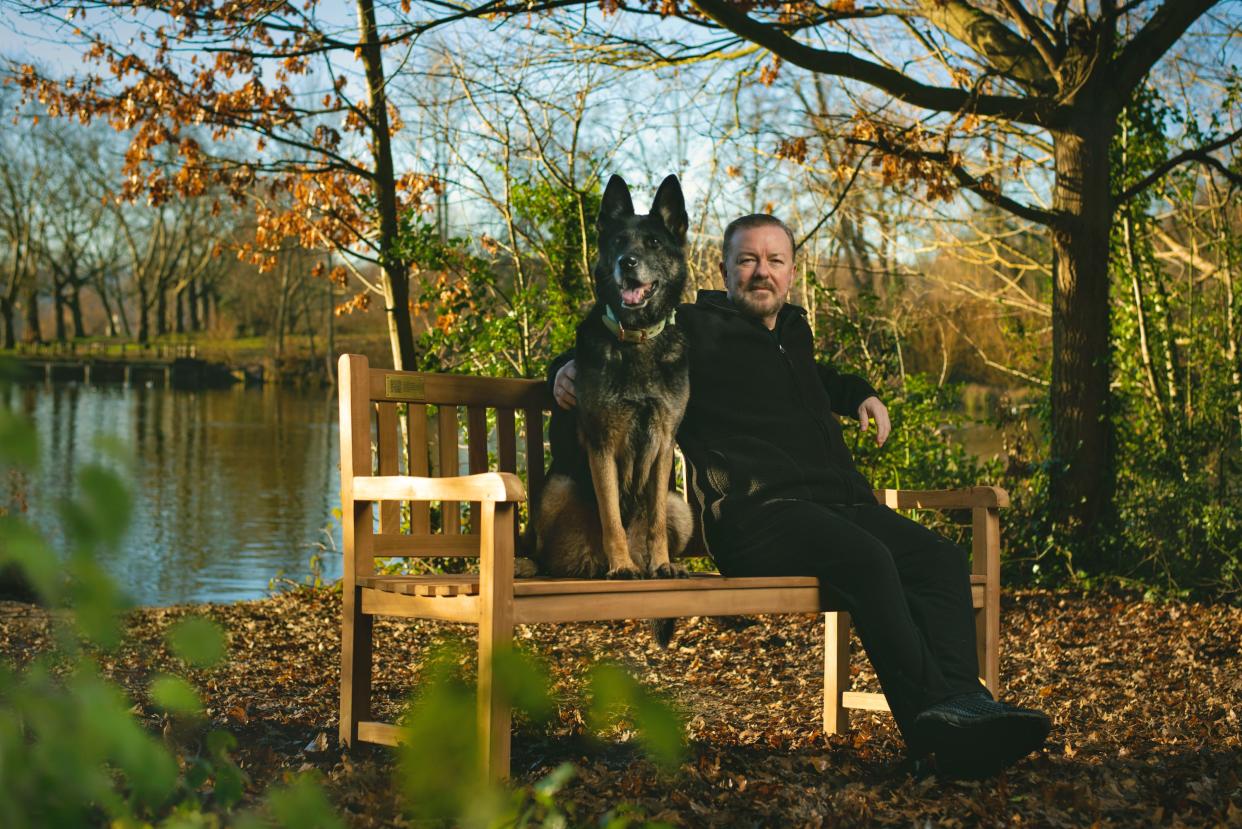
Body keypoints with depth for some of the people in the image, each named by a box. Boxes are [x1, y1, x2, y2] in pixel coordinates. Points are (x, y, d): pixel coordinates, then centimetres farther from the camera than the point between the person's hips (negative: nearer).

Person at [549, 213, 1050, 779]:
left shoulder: (792, 333, 29)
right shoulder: (694, 330, 8)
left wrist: (859, 394, 34)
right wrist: (568, 370, -12)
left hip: (841, 506, 8)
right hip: (758, 515, -7)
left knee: (941, 558, -18)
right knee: (868, 559, -35)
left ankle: (961, 705, -33)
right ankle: (930, 716, -40)